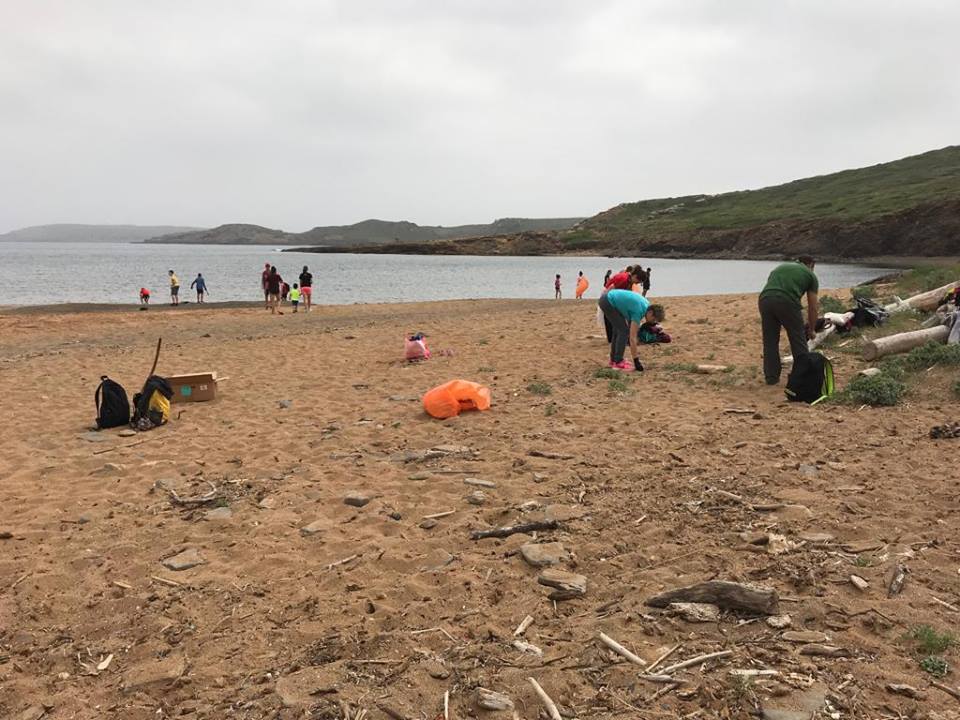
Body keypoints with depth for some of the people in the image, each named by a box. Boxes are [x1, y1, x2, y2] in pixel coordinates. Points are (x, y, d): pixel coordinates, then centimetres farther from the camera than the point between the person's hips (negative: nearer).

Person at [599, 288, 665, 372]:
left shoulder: (647, 305, 3)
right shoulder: (638, 311, -23)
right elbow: (632, 337, -22)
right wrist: (636, 360, -20)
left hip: (608, 298, 10)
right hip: (607, 302, -10)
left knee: (618, 330, 17)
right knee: (624, 331, -10)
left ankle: (613, 360, 24)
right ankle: (618, 362, -5)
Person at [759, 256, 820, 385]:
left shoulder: (780, 267, 37)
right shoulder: (810, 275, 25)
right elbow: (813, 307, 25)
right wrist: (811, 330, 39)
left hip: (764, 299, 4)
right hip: (787, 302, -4)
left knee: (770, 342, 19)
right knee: (798, 341, 14)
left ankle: (771, 377, 25)